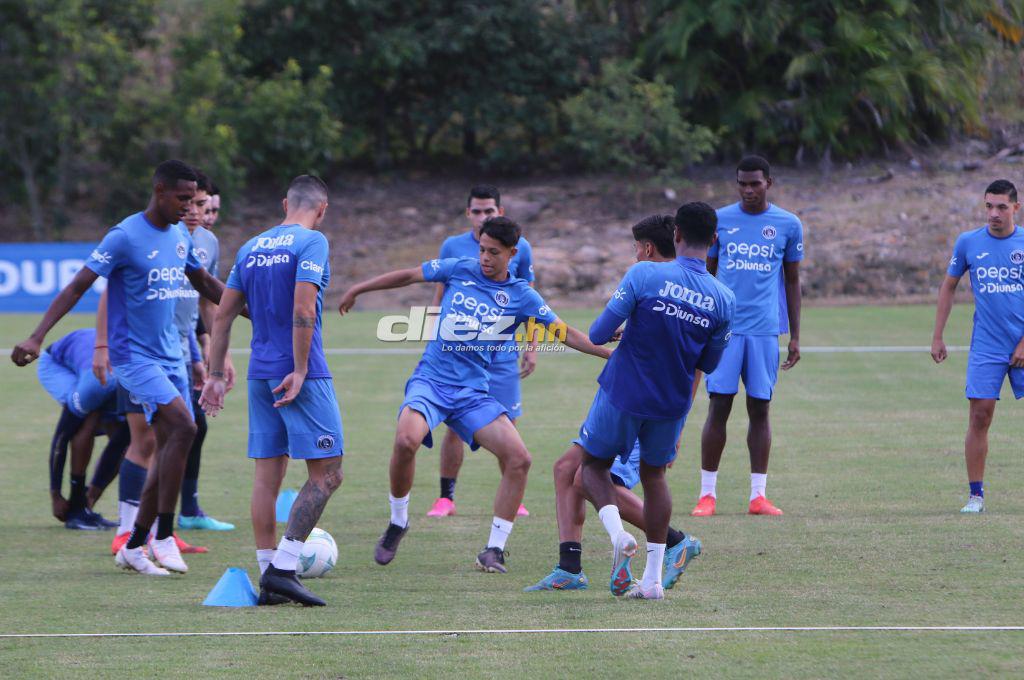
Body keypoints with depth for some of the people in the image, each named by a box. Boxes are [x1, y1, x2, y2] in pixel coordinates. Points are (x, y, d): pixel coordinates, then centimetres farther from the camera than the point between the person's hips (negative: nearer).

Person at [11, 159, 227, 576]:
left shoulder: (180, 237, 9)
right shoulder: (125, 238, -14)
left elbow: (206, 285, 25)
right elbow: (77, 287, -16)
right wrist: (37, 337, -24)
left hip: (170, 356, 8)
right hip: (134, 356, -8)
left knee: (170, 448, 4)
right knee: (183, 427, -23)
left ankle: (134, 547, 14)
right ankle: (164, 536, -17)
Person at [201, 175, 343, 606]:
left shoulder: (251, 248, 14)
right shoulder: (311, 242, -7)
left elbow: (222, 316, 14)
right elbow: (302, 308, -18)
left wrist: (215, 375, 18)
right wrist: (300, 370, -17)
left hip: (260, 375, 7)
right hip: (300, 375, -7)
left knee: (267, 475, 8)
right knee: (326, 474, -3)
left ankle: (267, 576, 7)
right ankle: (283, 568, -13)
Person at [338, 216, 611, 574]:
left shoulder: (521, 296, 4)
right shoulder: (459, 270, 3)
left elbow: (565, 333, 4)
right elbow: (408, 275, 14)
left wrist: (610, 353, -7)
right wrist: (357, 289, 21)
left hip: (473, 393, 2)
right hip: (431, 381, -2)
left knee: (518, 458, -15)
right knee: (406, 439, -31)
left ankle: (494, 551, -1)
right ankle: (397, 522, -5)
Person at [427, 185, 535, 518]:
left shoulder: (519, 247, 4)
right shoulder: (452, 247, 3)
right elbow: (439, 298, 10)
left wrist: (531, 347, 6)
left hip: (503, 351, 0)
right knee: (454, 425, -3)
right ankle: (446, 497, 6)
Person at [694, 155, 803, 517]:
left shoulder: (788, 225, 6)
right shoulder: (719, 220, 5)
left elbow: (792, 281, 12)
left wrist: (795, 336, 9)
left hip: (765, 330, 1)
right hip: (725, 328, -1)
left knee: (760, 409, 2)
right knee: (719, 407, -4)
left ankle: (759, 495, 6)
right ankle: (707, 493, 2)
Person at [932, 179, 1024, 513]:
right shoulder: (968, 242, 3)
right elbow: (948, 287, 14)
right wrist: (937, 337, 11)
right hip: (985, 346, 1)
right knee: (979, 416, -6)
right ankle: (976, 494, 1)